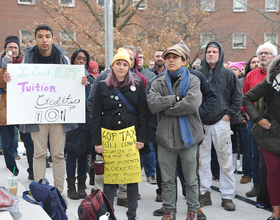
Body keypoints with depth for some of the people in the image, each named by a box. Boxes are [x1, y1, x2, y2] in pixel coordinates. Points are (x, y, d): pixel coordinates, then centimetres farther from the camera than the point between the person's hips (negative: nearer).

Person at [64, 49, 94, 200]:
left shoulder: (90, 80, 14)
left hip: (87, 121, 4)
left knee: (84, 153, 7)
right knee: (71, 153, -2)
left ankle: (81, 186, 16)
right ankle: (71, 187, 6)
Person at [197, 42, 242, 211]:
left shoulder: (228, 74, 3)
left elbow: (238, 97, 6)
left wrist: (229, 115, -2)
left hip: (221, 122, -1)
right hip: (200, 123, 2)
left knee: (225, 161, 1)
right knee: (202, 160, 6)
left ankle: (227, 196, 9)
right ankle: (205, 193, 17)